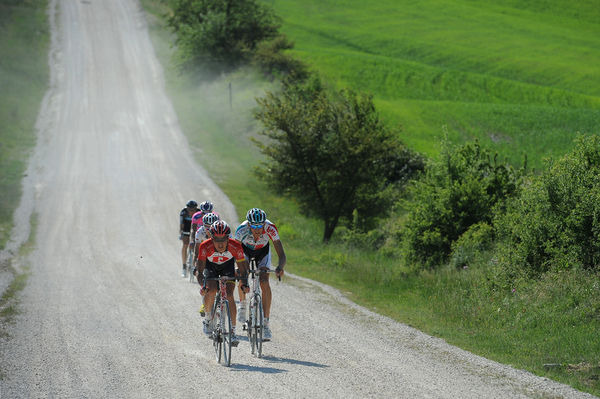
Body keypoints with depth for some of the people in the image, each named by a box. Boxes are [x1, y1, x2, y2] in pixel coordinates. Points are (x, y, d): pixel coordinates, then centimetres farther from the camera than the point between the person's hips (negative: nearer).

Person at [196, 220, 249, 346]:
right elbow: (200, 271, -35)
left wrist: (245, 284, -46)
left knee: (229, 295, -16)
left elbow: (243, 269, -28)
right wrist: (203, 286, -52)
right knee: (211, 291, -24)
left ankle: (232, 331, -12)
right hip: (210, 266, 0)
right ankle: (208, 318, 2)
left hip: (228, 266, 0)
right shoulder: (205, 247, -36)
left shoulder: (235, 246, -34)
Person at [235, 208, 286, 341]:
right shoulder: (242, 230, -37)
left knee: (265, 284, -17)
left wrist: (280, 267, -58)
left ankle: (265, 323, -15)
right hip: (245, 250, 1)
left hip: (263, 251, -1)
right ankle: (242, 303, 14)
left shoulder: (270, 229, -37)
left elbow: (282, 255, -38)